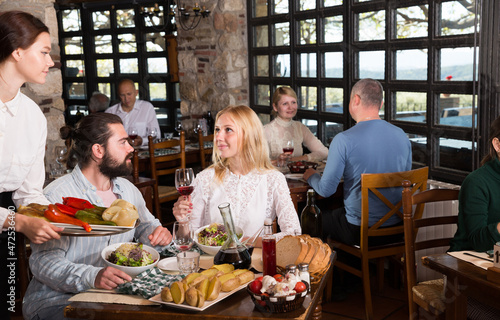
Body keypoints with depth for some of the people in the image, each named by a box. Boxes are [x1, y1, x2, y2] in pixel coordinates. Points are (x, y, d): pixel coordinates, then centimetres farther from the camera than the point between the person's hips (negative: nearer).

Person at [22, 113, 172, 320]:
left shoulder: (128, 190, 11)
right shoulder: (56, 196, -13)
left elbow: (146, 226, 25)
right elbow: (44, 261, -19)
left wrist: (157, 233, -1)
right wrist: (92, 277, -36)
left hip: (117, 294, 6)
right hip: (58, 301, -6)